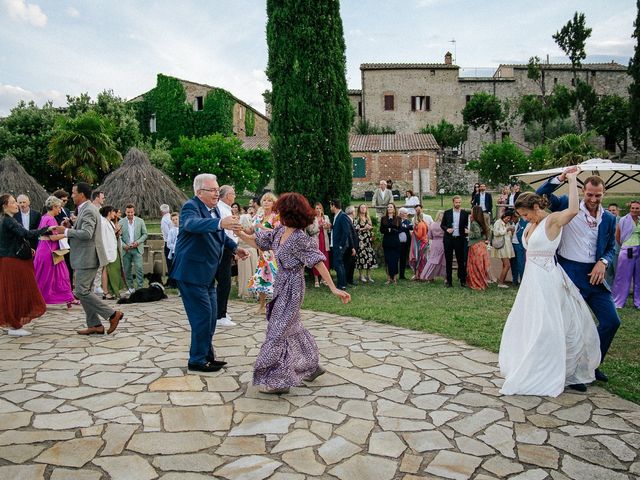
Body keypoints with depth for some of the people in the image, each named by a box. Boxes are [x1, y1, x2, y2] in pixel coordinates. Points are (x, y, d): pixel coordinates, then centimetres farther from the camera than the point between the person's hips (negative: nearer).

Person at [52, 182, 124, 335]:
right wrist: (71, 227, 8)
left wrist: (66, 231, -16)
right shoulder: (85, 209, 17)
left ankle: (113, 314, -5)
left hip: (87, 258, -10)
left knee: (82, 292, -9)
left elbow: (87, 234, -26)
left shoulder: (88, 210, -16)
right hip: (85, 258, 10)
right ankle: (94, 325, 15)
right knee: (83, 291, 12)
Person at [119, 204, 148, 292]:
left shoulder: (140, 221, 4)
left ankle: (140, 287, -7)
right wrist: (124, 245, -11)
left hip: (137, 249, -1)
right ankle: (131, 288, 15)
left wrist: (137, 242, -9)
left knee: (138, 268, -11)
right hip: (126, 249, 1)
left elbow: (145, 234, 6)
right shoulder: (121, 222, 3)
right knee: (127, 270, 5)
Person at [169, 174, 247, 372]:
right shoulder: (190, 206, -17)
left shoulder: (213, 208, 9)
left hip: (207, 272, 9)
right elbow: (192, 224, -42)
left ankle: (207, 355, 29)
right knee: (203, 315, -6)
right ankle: (197, 360, 8)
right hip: (192, 272, -9)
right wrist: (220, 222, -57)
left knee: (211, 316, 15)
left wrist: (234, 247, 11)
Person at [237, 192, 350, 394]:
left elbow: (318, 262, -22)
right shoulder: (279, 231, 3)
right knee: (292, 328, 18)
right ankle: (311, 366, 35)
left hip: (292, 288, -8)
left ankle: (278, 380, 8)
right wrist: (240, 234, -1)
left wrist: (334, 289, -25)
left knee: (279, 330, -3)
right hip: (281, 286, 8)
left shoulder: (300, 238, -21)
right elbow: (257, 241, 14)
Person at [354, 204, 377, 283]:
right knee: (361, 255, -9)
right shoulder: (357, 219, 1)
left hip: (369, 240, 5)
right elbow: (355, 229, -8)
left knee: (370, 256, 1)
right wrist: (364, 228, -14)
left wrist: (370, 228, 1)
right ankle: (361, 276, -1)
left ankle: (368, 276, 7)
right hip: (361, 240, -5)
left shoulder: (368, 218, 18)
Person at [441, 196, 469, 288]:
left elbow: (467, 225, 8)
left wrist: (466, 229, -14)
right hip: (448, 239, 1)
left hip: (459, 239, -1)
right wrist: (446, 229, -12)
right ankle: (448, 280, 13)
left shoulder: (465, 213, 4)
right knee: (448, 260, 6)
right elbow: (442, 224, 8)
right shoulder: (447, 213, 6)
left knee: (461, 260, 3)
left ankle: (463, 280, 12)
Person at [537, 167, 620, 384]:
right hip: (570, 273, -5)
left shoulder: (609, 218, 8)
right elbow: (541, 194, -8)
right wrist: (560, 179, -21)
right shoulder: (568, 206, -3)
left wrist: (603, 262, -6)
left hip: (594, 274, 5)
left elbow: (611, 248, 14)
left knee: (612, 321, 6)